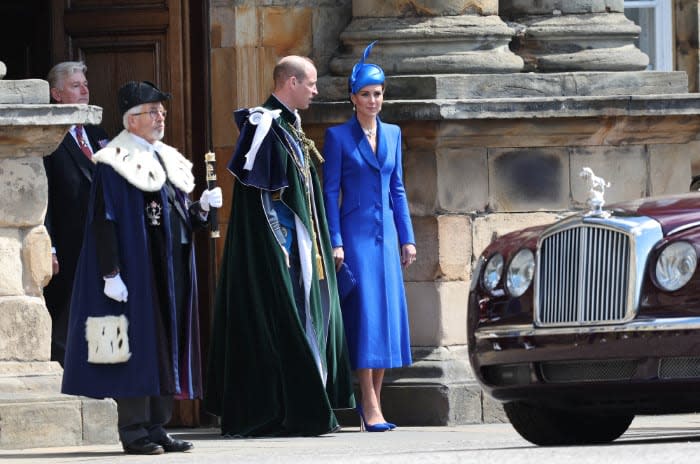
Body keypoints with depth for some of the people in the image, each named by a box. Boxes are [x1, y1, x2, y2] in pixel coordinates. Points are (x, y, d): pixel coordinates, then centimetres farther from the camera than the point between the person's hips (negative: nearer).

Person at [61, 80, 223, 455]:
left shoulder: (168, 161, 17)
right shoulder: (114, 164, -7)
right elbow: (103, 221, -13)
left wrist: (202, 207, -1)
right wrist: (111, 274, -20)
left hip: (172, 270, 8)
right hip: (136, 270, -8)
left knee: (167, 350, 7)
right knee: (137, 347, -7)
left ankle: (157, 428, 12)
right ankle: (134, 432, -4)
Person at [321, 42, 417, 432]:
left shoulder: (392, 134, 12)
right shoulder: (338, 136, -3)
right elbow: (330, 192, -5)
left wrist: (407, 237, 12)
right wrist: (335, 242, -12)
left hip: (385, 234, 5)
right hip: (355, 233, -5)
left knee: (389, 312, 3)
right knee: (365, 311, -10)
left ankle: (374, 398, 11)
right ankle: (370, 405, -11)